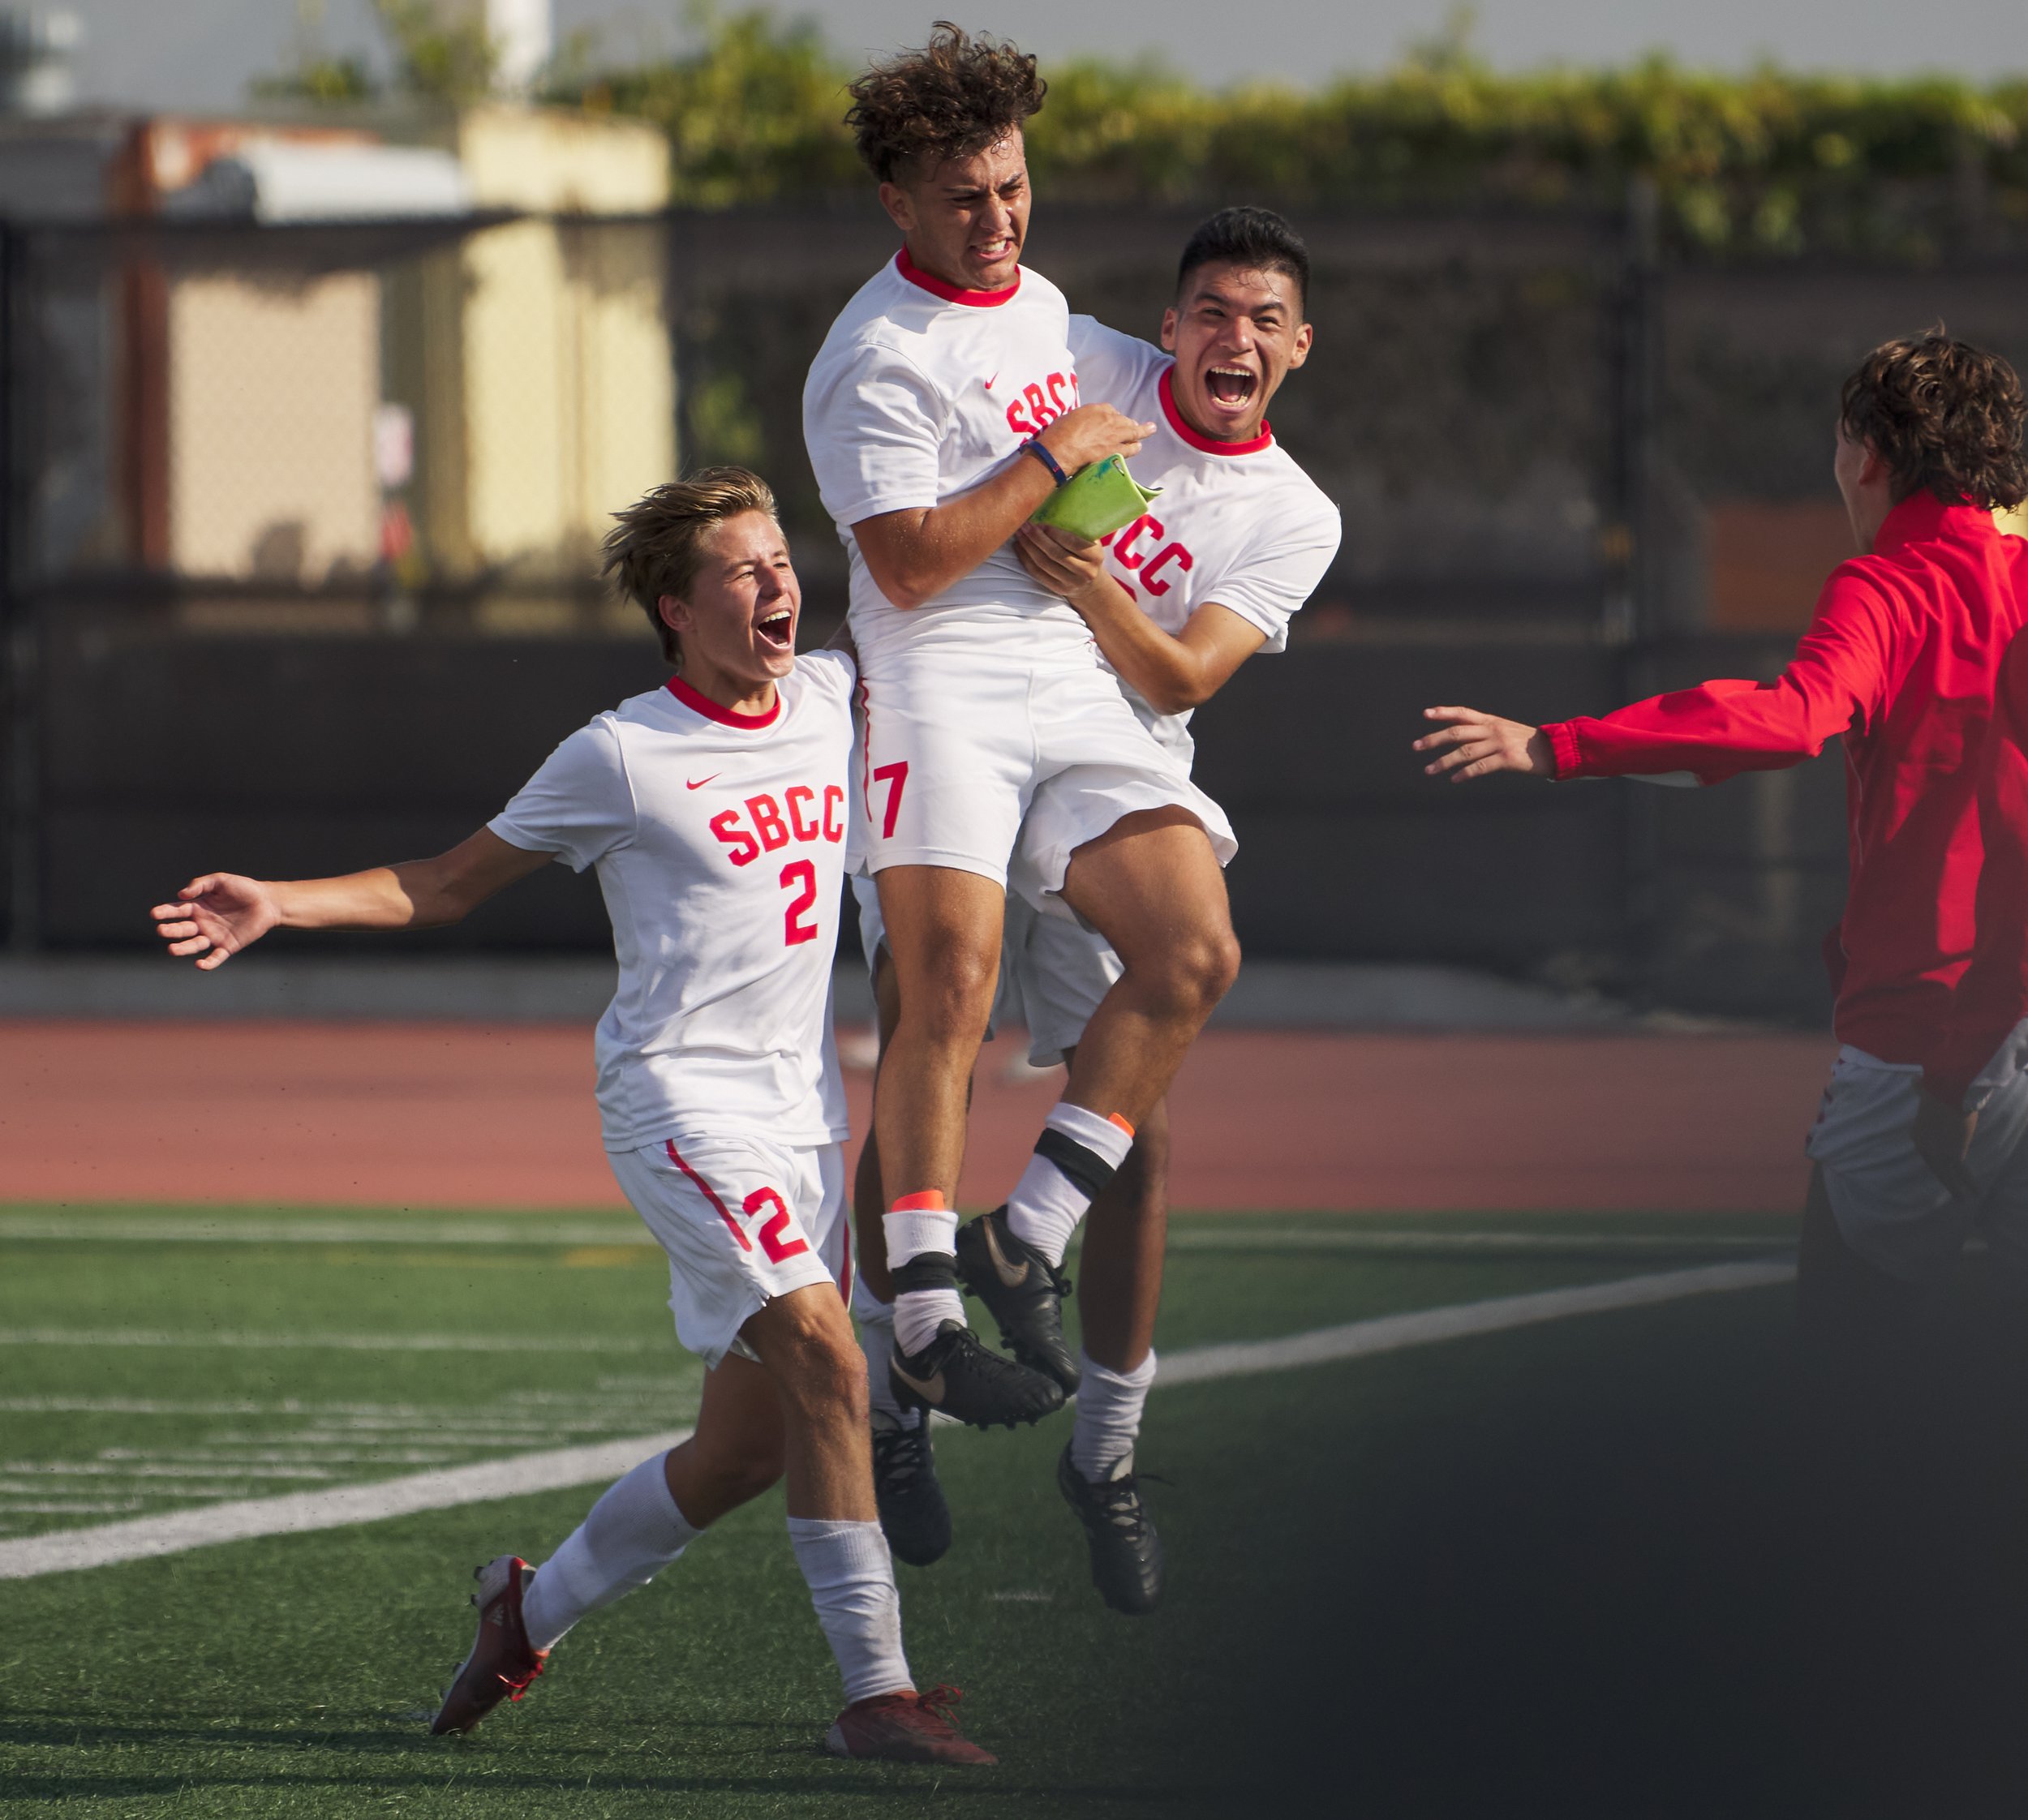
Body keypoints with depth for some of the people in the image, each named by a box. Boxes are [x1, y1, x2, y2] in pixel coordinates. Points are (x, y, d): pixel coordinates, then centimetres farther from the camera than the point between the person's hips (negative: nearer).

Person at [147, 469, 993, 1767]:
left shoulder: (832, 696, 8)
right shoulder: (620, 758, -6)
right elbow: (446, 887, 4)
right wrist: (280, 907, -8)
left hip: (804, 1117, 7)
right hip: (682, 1107, -7)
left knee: (746, 1450, 8)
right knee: (825, 1358, -25)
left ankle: (534, 1608, 31)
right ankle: (877, 1689, -25)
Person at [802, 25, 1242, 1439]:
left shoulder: (1045, 303, 17)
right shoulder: (878, 359, -9)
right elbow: (910, 563, -16)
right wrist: (1053, 460, -11)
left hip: (1079, 687, 7)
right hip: (941, 687, -7)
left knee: (1195, 954, -9)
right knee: (951, 989, -21)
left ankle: (1029, 1235, -2)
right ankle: (925, 1321, -21)